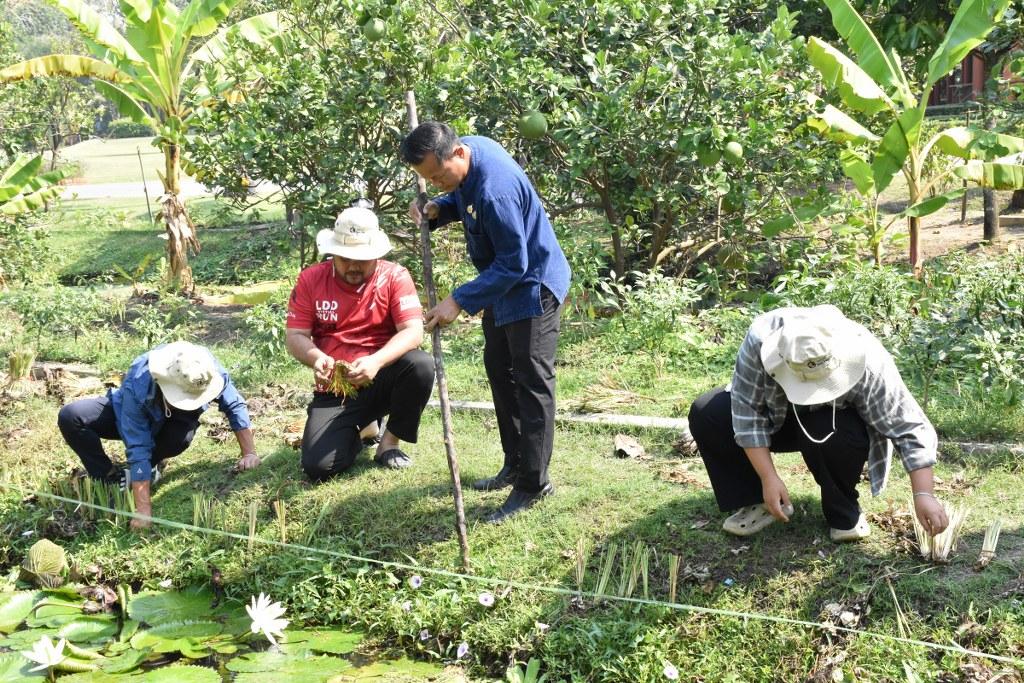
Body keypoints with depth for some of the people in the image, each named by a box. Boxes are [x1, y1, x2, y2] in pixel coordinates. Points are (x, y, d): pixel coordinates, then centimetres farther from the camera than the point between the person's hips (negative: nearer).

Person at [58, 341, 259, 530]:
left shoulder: (208, 370, -35)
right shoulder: (137, 388, -41)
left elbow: (235, 406, -19)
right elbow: (138, 450, -40)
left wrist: (249, 453, -23)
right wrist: (143, 509, -41)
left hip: (171, 422, 2)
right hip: (126, 414, -1)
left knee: (182, 436, -36)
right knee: (70, 417, -28)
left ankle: (152, 465, -5)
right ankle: (110, 479, -15)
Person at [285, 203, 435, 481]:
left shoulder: (395, 277, -7)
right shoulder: (311, 280, -2)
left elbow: (413, 332, -17)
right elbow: (294, 336, -4)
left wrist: (376, 361, -35)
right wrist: (315, 358, -29)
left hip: (382, 378, -1)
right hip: (334, 389, 1)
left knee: (421, 366, -33)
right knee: (319, 467, -18)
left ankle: (390, 442, -6)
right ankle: (361, 427, 19)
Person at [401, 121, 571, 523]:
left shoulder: (495, 191, -35)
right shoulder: (465, 151, -7)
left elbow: (514, 265, -30)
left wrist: (460, 301, -31)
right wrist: (437, 209, -8)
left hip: (532, 285, -10)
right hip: (503, 280, 10)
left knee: (531, 385, -5)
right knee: (499, 370, 17)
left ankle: (533, 485, 3)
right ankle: (515, 463, 30)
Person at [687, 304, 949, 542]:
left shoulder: (869, 365, -36)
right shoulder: (761, 338, -34)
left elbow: (910, 428, -30)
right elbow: (747, 409, -27)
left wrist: (924, 495, -36)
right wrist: (768, 478, -30)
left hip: (835, 421, -2)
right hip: (778, 416, 2)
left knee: (834, 437, -38)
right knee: (705, 415, -21)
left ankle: (844, 512, -7)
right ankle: (761, 501, -4)